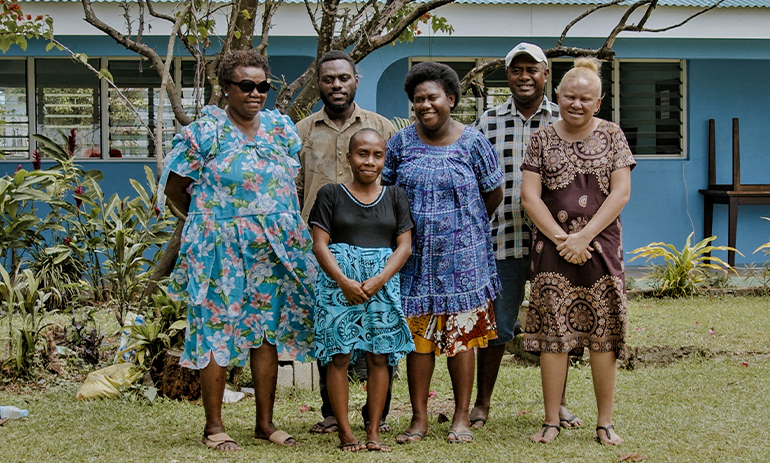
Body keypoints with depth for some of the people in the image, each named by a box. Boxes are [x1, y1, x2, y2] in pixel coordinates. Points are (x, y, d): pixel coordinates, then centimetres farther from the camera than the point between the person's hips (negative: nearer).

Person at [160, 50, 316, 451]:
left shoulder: (281, 128, 9)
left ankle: (265, 422, 17)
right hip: (221, 250, -5)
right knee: (217, 330, -2)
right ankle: (214, 426, 6)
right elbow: (174, 185, 1)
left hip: (275, 249, 5)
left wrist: (283, 227, 15)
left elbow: (294, 177, 22)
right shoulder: (205, 131, -6)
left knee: (268, 330, 8)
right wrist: (207, 220, 7)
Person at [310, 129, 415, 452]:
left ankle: (374, 431, 6)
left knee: (379, 356, 0)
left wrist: (378, 280, -11)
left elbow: (404, 246, 4)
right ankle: (345, 432, 2)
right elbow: (320, 244, -1)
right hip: (339, 281, -2)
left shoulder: (395, 196, 11)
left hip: (383, 281, 2)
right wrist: (344, 281, -15)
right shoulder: (331, 194, 5)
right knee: (339, 356, -4)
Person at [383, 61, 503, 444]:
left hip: (461, 255, -2)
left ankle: (462, 417, 10)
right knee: (417, 336, 3)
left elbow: (494, 193, 7)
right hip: (415, 257, 2)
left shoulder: (472, 143, -3)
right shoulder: (402, 142, 2)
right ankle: (419, 417, 9)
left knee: (461, 334, 2)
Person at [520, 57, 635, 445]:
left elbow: (621, 193, -3)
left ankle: (605, 422, 9)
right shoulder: (543, 139, 5)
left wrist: (584, 236, -12)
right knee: (552, 332, -1)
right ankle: (551, 421, 6)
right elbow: (529, 195, 0)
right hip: (552, 248, 0)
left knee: (603, 335, 0)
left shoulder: (611, 136, 5)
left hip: (600, 246, 0)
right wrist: (561, 238, -11)